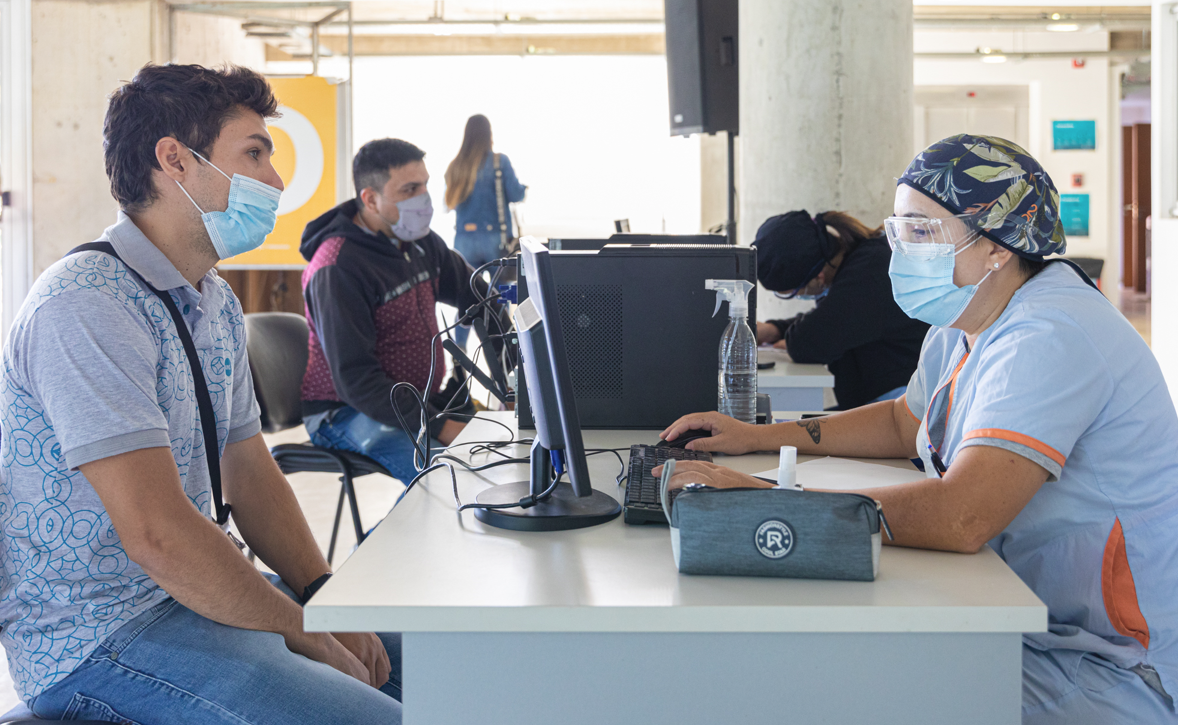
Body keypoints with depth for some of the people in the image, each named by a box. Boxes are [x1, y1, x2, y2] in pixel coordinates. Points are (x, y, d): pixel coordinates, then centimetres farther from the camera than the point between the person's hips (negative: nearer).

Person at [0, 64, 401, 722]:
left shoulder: (217, 303, 11)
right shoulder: (86, 304, -20)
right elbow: (157, 533, -25)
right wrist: (304, 636, -16)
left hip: (193, 589, 9)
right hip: (96, 639, -9)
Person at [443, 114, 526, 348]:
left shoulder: (454, 166, 4)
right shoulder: (500, 161, -6)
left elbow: (450, 203, 12)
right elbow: (515, 195, -8)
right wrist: (524, 188, 13)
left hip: (464, 239, 3)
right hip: (496, 238, -3)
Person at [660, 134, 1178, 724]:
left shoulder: (1048, 339, -25)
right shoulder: (962, 326, 7)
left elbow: (960, 518, -36)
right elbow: (905, 422, 26)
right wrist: (761, 437, 14)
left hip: (1114, 669, -9)